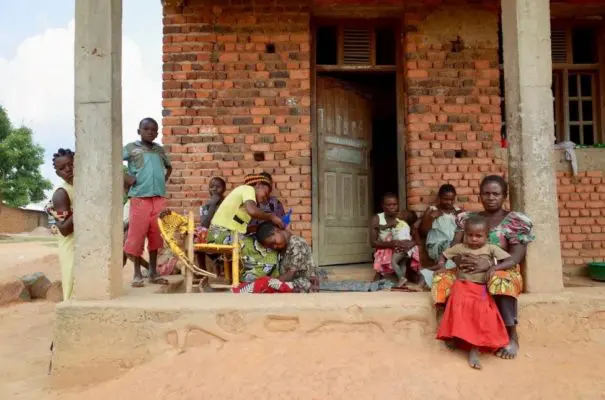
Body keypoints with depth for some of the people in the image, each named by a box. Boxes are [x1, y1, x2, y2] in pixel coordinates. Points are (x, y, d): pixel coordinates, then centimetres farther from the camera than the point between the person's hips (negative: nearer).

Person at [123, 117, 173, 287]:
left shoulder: (159, 149, 15)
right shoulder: (131, 147, 2)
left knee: (155, 235, 7)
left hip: (159, 198, 4)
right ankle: (137, 274, 10)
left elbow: (169, 167, 30)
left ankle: (153, 273, 16)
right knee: (137, 235, -1)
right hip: (139, 198, -4)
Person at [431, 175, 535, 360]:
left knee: (500, 282, -39)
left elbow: (516, 257, -15)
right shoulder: (467, 218, 6)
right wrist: (459, 258, -27)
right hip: (469, 273, 4)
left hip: (503, 272, -3)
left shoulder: (515, 221, -4)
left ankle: (512, 337, -23)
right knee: (441, 278, -22)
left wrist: (489, 265, -34)